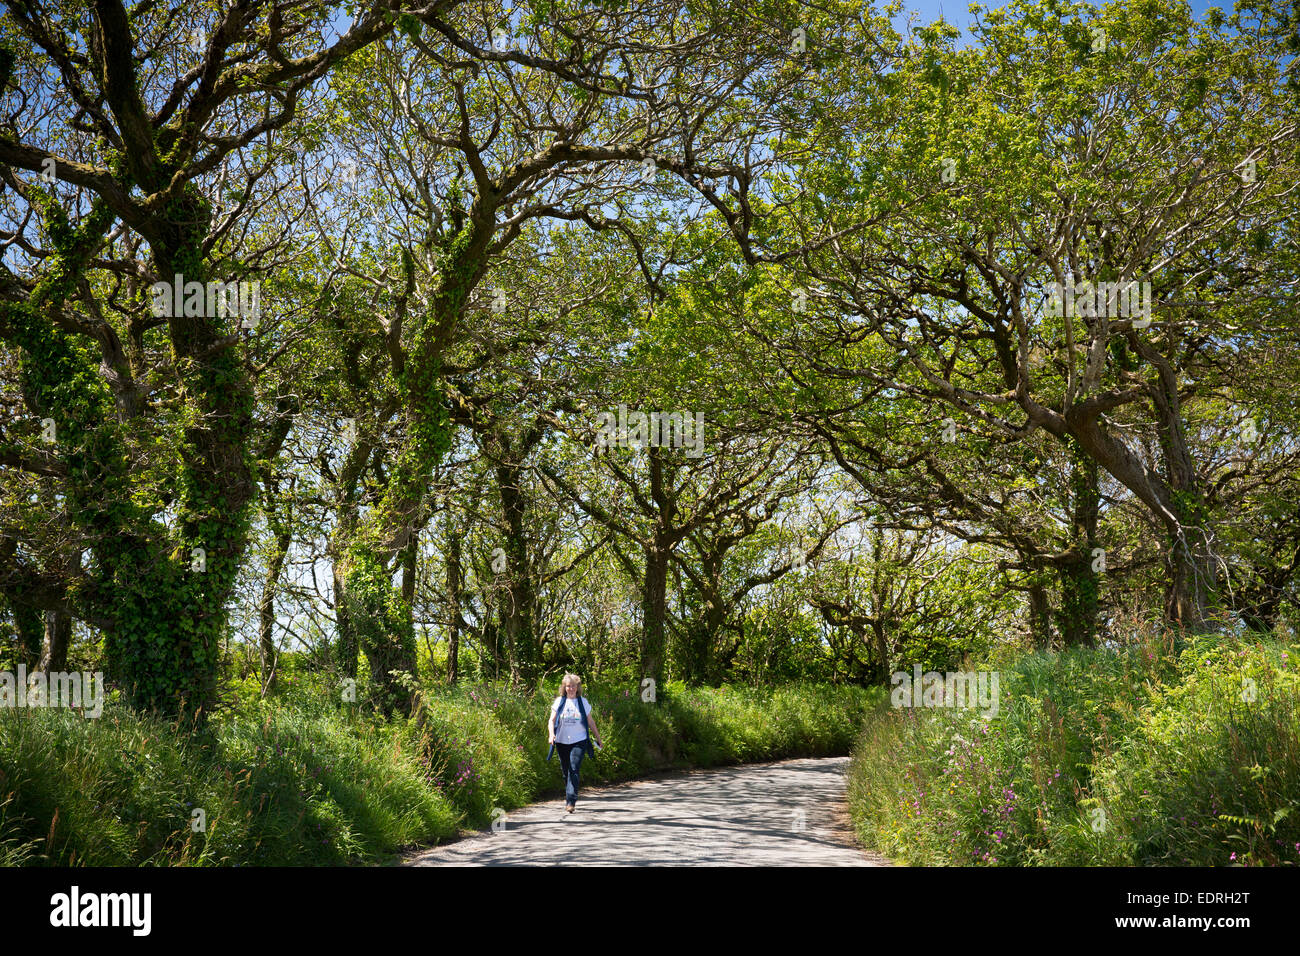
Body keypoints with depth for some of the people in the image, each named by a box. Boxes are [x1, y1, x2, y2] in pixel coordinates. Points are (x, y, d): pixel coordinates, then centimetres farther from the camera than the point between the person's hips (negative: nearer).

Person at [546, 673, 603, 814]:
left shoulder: (583, 702, 6)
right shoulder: (559, 702, 6)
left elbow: (590, 722, 14)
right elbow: (552, 720, 2)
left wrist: (599, 738, 16)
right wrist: (551, 735, -15)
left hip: (579, 741, -2)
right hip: (562, 742, 2)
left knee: (574, 770, -15)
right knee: (565, 772, 9)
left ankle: (571, 801, -20)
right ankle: (569, 799, 27)